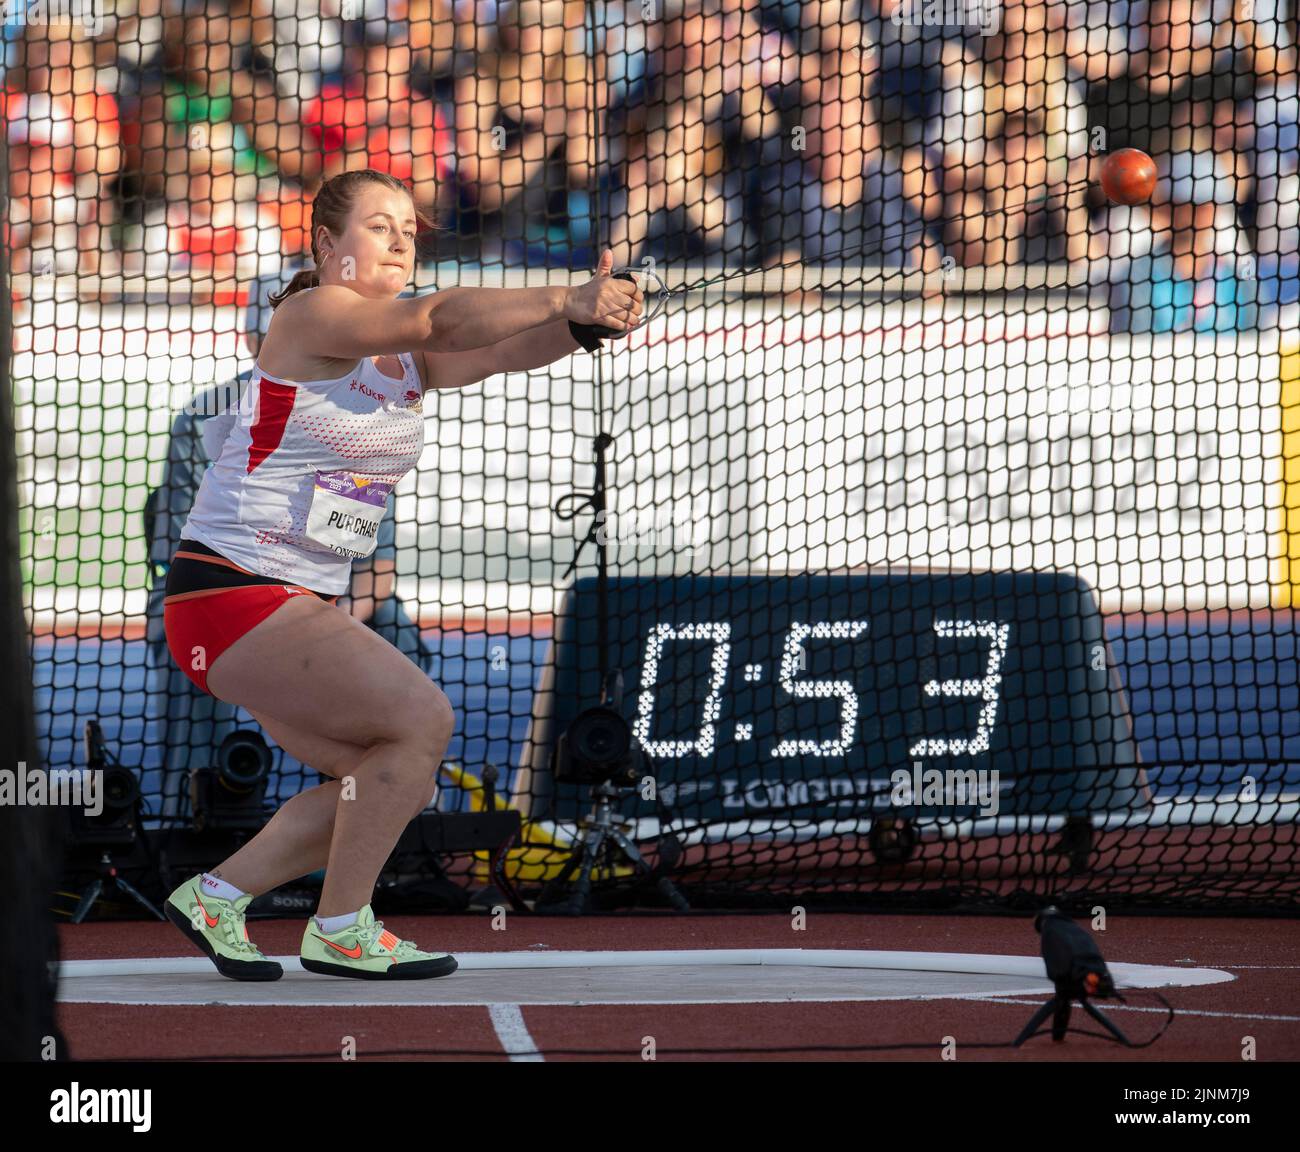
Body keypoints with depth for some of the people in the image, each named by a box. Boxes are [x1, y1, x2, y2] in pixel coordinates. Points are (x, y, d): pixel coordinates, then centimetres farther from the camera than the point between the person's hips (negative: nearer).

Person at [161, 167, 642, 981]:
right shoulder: (311, 316, -12)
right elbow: (439, 320, -29)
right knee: (421, 717, -17)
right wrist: (567, 301, -37)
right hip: (230, 596, -9)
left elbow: (503, 350, -9)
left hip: (302, 609, 9)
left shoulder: (408, 359, 10)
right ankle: (340, 930, -9)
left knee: (399, 782, 10)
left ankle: (215, 896, 18)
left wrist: (583, 324, -30)